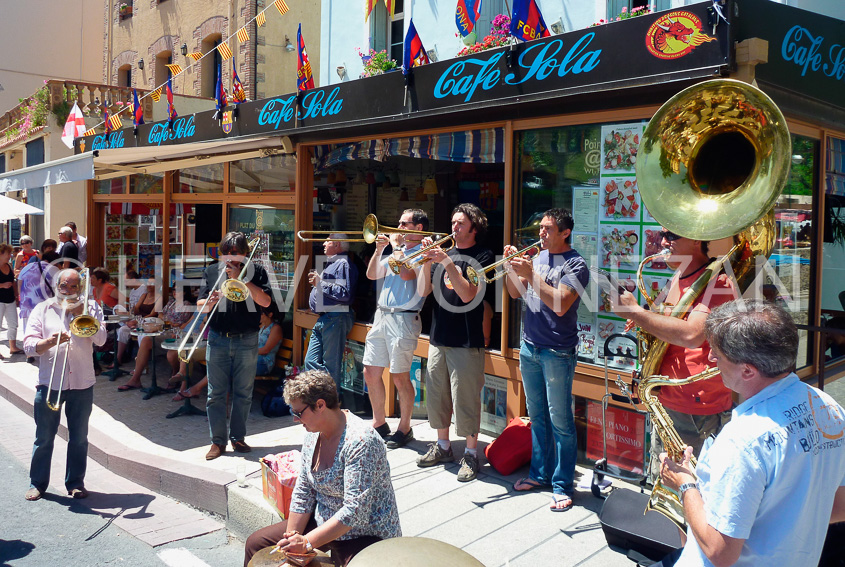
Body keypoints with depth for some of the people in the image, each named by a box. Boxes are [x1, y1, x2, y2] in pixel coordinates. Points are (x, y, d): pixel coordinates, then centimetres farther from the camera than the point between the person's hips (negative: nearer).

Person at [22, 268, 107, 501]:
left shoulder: (90, 307, 7)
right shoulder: (42, 310, 7)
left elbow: (101, 339, -6)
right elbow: (29, 345, -1)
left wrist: (81, 314, -12)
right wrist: (51, 341, -19)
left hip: (82, 383, 0)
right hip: (49, 383, 0)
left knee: (79, 437, 8)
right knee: (44, 437, 7)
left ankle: (76, 483, 20)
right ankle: (38, 483, 21)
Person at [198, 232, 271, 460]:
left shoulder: (255, 270, 2)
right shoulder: (212, 271, 9)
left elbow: (265, 301, -12)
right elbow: (200, 306, 6)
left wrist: (241, 277, -17)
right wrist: (211, 301, -17)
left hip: (246, 340, -1)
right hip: (218, 340, 1)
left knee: (243, 393, 7)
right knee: (216, 394, 2)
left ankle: (238, 437, 20)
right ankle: (218, 441, 12)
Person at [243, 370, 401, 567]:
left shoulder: (361, 441, -26)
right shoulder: (313, 433, 1)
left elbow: (355, 511, -28)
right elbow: (303, 491, 7)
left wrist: (306, 543, -28)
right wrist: (292, 538, -1)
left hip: (366, 535, -8)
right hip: (323, 523, 8)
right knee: (256, 543, 7)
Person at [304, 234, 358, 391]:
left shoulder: (344, 264, -9)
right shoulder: (331, 264, 24)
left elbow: (345, 294, -22)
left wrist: (320, 283, -15)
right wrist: (316, 283, 13)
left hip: (335, 319, -10)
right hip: (323, 319, 10)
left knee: (331, 365, -6)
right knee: (311, 361, 8)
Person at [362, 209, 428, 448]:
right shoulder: (397, 251, 20)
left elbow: (406, 273, -22)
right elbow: (372, 275, 18)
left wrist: (396, 246, -9)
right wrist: (379, 250, 4)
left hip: (403, 319, -8)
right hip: (381, 316, 8)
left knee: (400, 377, -2)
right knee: (371, 373, 9)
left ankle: (404, 429, 13)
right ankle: (379, 424, 24)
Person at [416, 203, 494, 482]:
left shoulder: (482, 257, -4)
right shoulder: (443, 252, 12)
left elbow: (468, 294, -16)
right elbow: (423, 291, 7)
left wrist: (447, 262, -20)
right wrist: (427, 261, -6)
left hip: (467, 340, -6)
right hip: (439, 337, 6)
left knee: (466, 398, -2)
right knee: (437, 396, 13)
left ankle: (470, 454, 12)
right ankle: (442, 446, 29)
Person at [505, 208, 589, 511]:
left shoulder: (575, 264, -10)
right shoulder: (537, 257, 11)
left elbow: (560, 304, -23)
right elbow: (515, 293, 12)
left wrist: (530, 274, -23)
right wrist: (512, 267, -4)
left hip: (557, 353, -7)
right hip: (529, 348, 7)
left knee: (560, 420, -1)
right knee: (537, 415, 16)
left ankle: (562, 486, 8)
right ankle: (539, 473, 29)